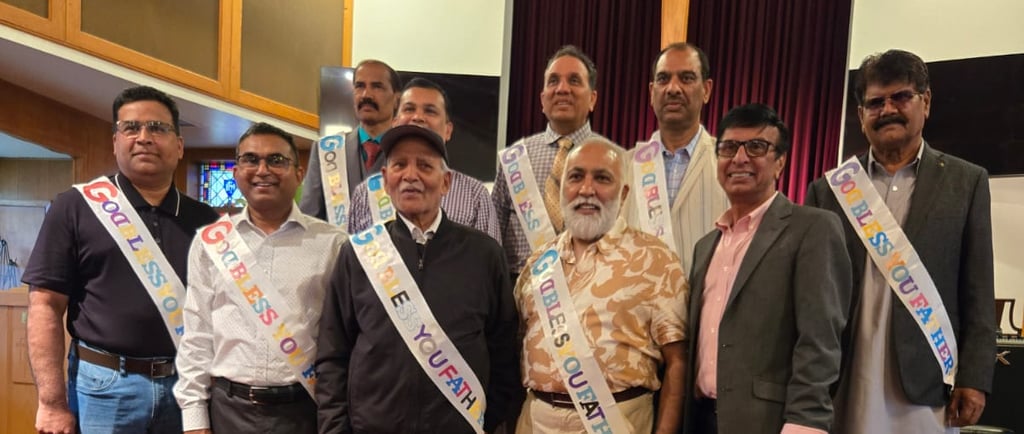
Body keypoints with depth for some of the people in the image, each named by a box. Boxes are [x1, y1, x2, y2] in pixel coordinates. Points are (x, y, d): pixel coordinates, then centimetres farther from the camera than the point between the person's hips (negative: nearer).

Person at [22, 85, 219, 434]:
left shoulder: (205, 220, 5)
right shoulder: (75, 207, -1)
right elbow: (46, 304, -4)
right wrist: (53, 402, -9)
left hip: (188, 385, 2)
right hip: (104, 385, -2)